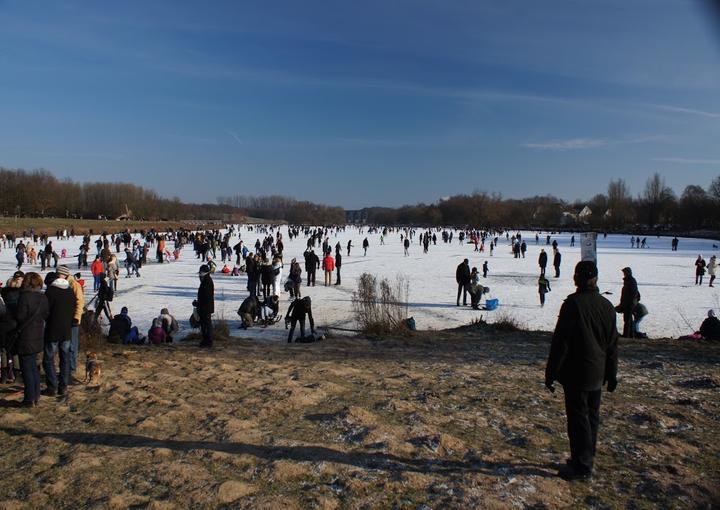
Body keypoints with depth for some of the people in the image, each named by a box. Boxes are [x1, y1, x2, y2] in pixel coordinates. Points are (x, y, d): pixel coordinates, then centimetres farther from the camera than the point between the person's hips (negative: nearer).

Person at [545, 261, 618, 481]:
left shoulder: (573, 303, -17)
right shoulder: (606, 305, 4)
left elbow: (560, 341, -17)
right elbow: (612, 344, 12)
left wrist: (551, 372, -10)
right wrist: (612, 375, 20)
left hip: (576, 373, -7)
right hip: (597, 374, 7)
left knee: (578, 417, 1)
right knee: (592, 416, 16)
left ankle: (581, 466, 8)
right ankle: (587, 459, 28)